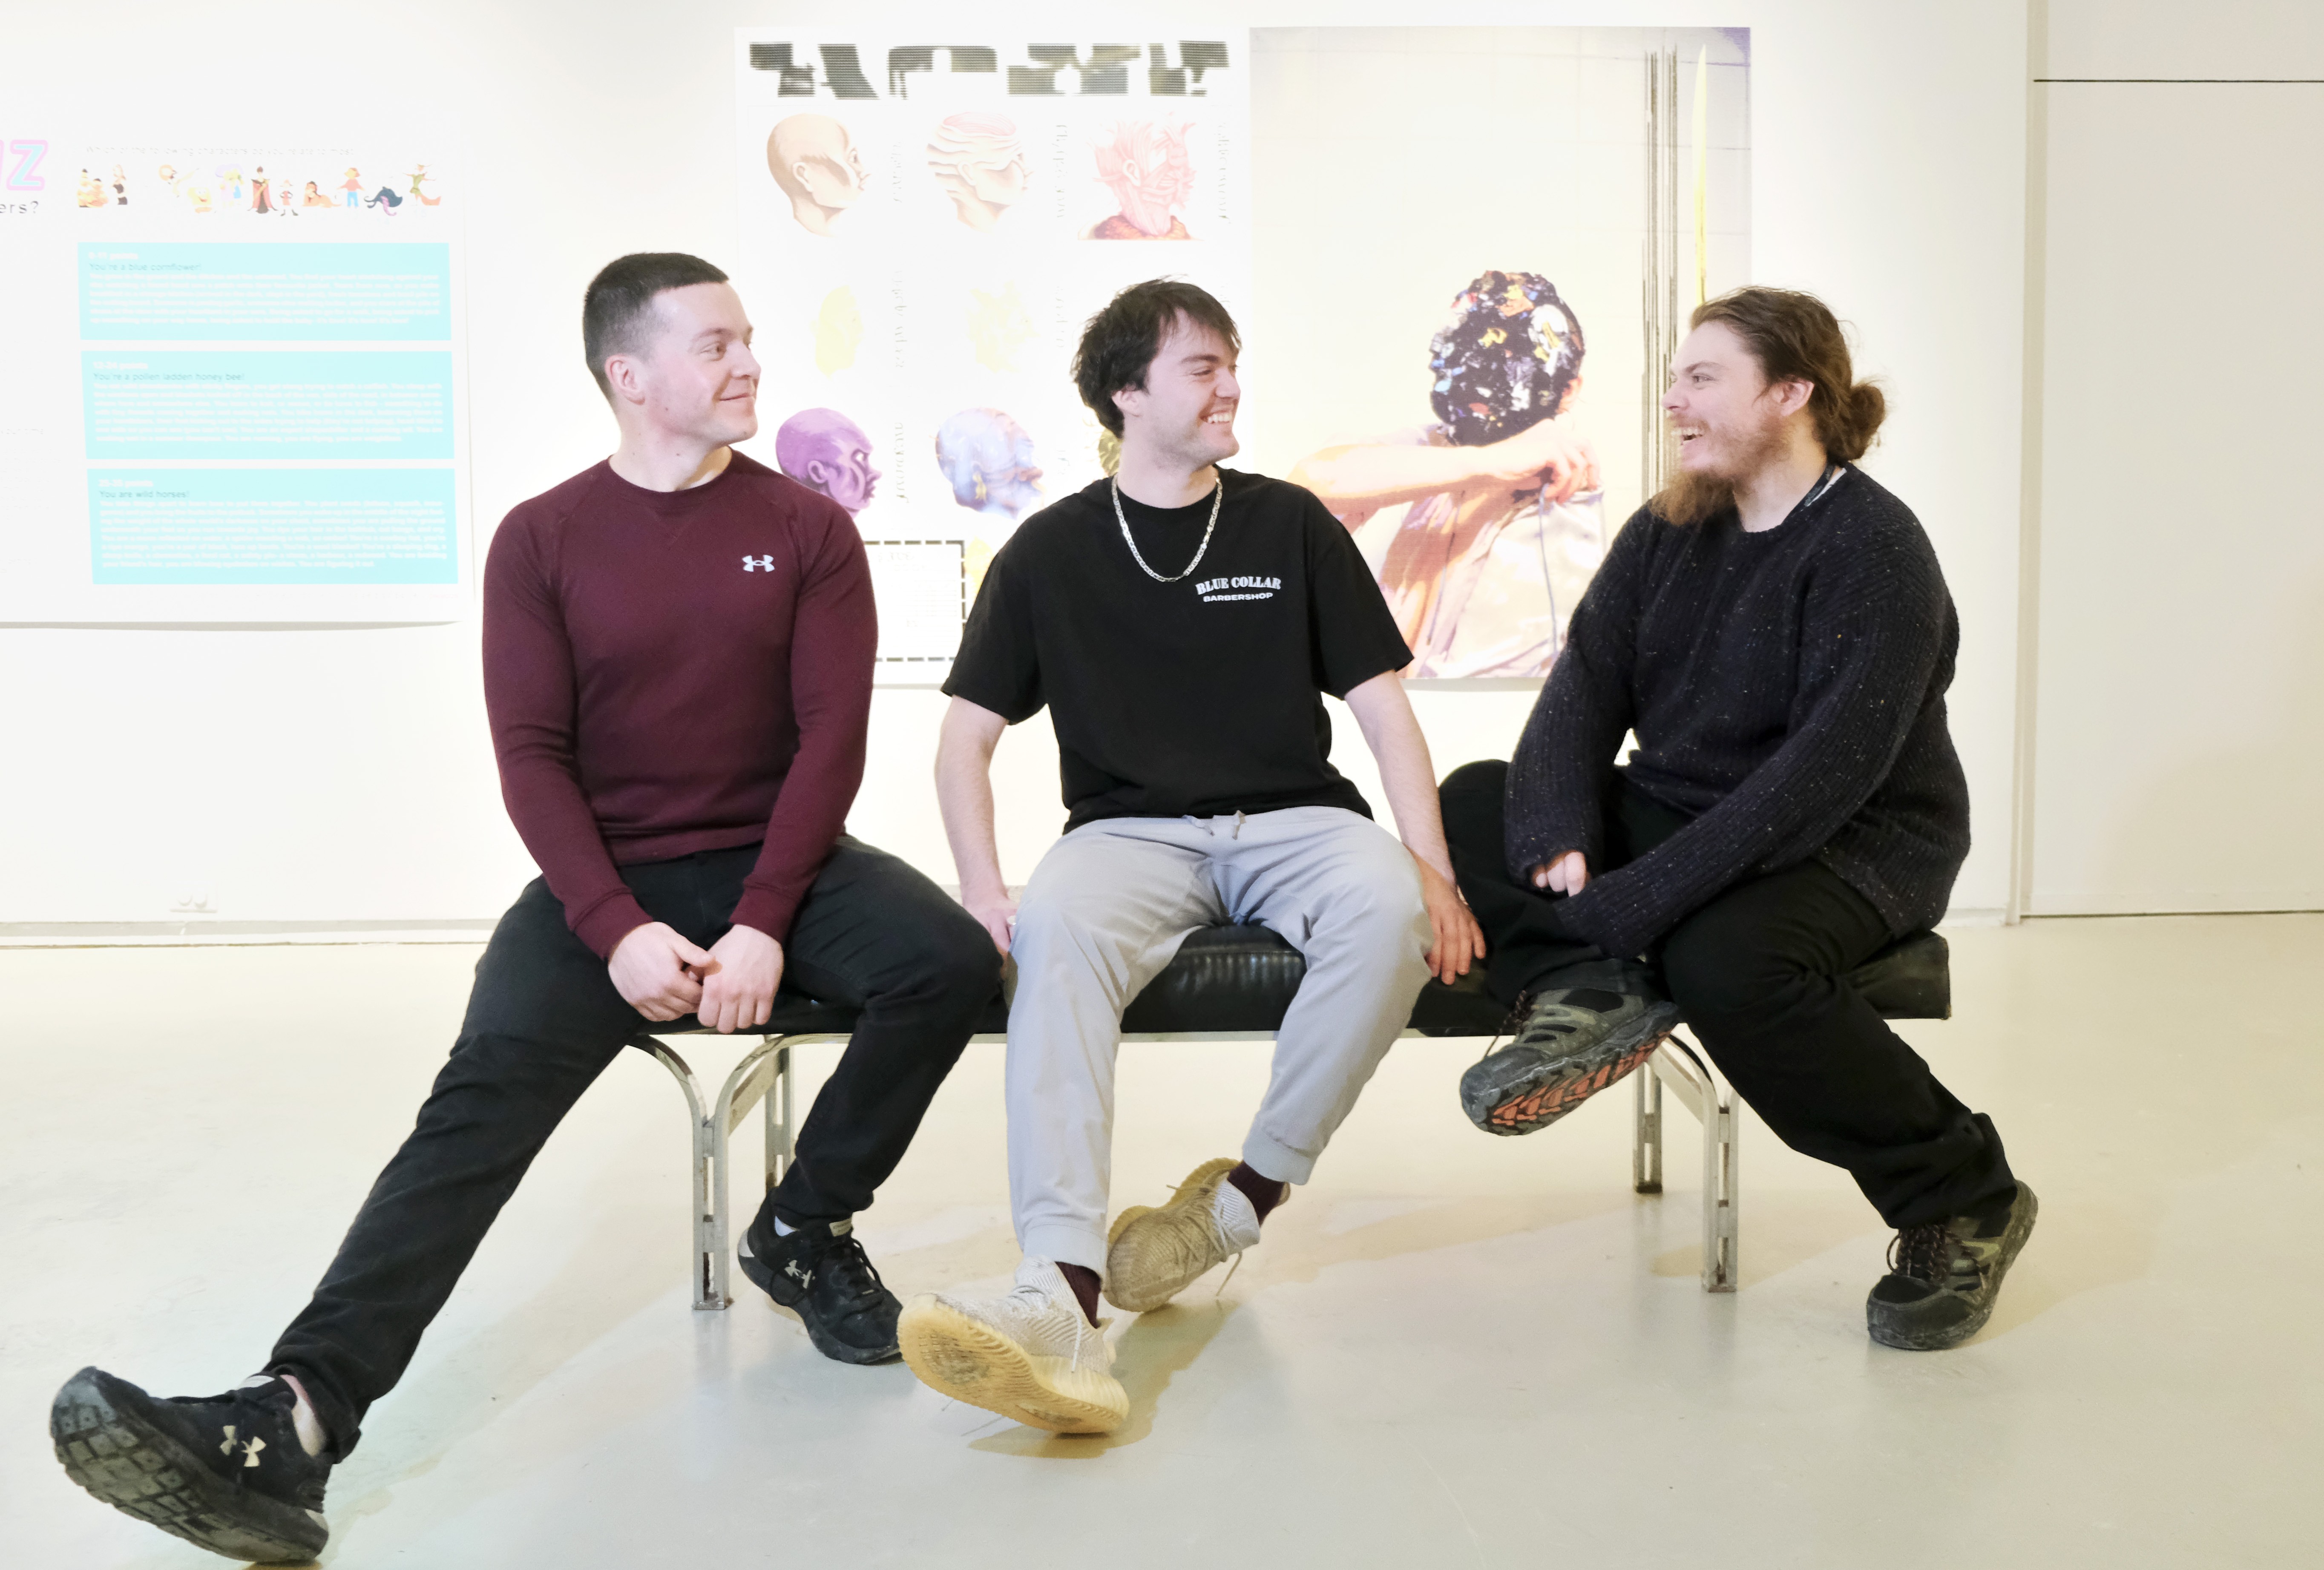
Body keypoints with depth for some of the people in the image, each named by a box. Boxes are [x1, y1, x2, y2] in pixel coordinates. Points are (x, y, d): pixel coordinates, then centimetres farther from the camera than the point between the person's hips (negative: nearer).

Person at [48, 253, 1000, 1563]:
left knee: (952, 960, -26)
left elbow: (833, 735, -5)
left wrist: (765, 925, -18)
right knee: (488, 1090, -24)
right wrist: (621, 930, -19)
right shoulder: (543, 540, 2)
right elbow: (533, 756, -3)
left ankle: (808, 1232, -3)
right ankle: (294, 1422, -35)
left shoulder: (807, 529, 3)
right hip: (610, 882, -1)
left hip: (780, 863, 1)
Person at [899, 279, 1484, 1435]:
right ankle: (1063, 1300, -48)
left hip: (1292, 821, 1)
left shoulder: (1291, 526, 11)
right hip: (1130, 832, 0)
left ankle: (1244, 1198, -20)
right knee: (1057, 928, -35)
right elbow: (967, 735, 8)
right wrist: (981, 890, -10)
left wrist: (1432, 868, -8)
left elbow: (1383, 708, 8)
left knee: (1387, 905, -34)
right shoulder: (1052, 550, 10)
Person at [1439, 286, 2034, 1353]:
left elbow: (1829, 769, -26)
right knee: (1471, 804, -6)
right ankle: (1591, 997, -28)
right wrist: (1559, 837, -21)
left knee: (1721, 959, -36)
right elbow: (1586, 686, -1)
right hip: (1673, 814, 7)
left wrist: (1641, 899, -31)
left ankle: (1962, 1201, -15)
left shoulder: (1872, 548, -16)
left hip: (1855, 848, -7)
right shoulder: (1668, 531, 8)